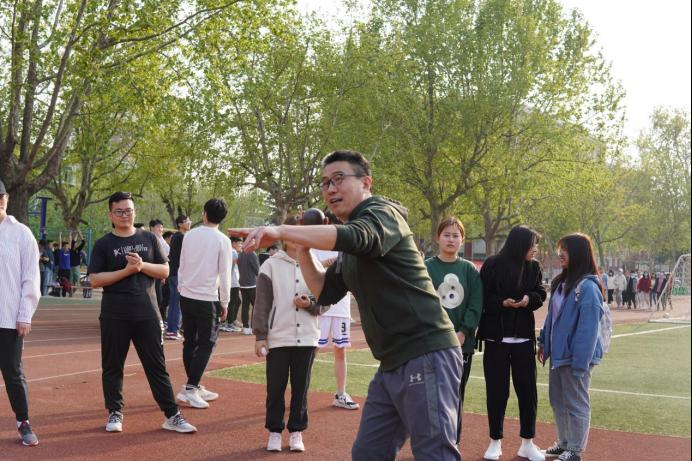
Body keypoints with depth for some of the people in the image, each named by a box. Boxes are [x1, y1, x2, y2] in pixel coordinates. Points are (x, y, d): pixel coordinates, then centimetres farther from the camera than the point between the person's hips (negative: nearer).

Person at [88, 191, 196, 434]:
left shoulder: (149, 239, 9)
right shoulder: (104, 244, 2)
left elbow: (164, 271, 7)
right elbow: (95, 280, -5)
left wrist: (142, 265, -11)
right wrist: (126, 270, -15)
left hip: (147, 313, 1)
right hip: (114, 315, -1)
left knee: (157, 365, 4)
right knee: (112, 366, 7)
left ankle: (172, 415, 7)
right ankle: (114, 413, 20)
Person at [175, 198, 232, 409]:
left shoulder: (190, 235, 5)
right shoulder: (222, 240, -8)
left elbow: (181, 266, 8)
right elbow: (224, 275, -7)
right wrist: (225, 303, 1)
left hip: (186, 296, 5)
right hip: (207, 299, -5)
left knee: (190, 341, 12)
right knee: (206, 343, 1)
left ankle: (195, 387, 20)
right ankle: (190, 389, -7)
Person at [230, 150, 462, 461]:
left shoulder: (382, 212, -9)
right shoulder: (349, 252, 18)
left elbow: (355, 237, -31)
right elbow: (325, 293, 21)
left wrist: (280, 231, -37)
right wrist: (301, 247, 10)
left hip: (426, 356, -10)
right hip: (392, 364, 10)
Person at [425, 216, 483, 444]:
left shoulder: (470, 270, 8)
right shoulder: (426, 268, 0)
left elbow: (476, 306, 3)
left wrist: (463, 333, -10)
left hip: (462, 342, 2)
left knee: (456, 397, 8)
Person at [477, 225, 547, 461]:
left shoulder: (534, 267, 4)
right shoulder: (493, 265, -8)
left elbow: (541, 295, 9)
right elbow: (482, 298, -6)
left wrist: (529, 299, -13)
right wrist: (502, 303, -23)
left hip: (523, 338, 3)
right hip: (496, 338, -3)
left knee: (527, 390, 4)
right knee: (496, 390, 3)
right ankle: (495, 442, 17)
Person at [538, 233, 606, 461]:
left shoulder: (588, 287, -18)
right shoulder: (562, 283, 10)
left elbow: (588, 328, -20)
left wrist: (580, 363, -21)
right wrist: (544, 342, 13)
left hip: (576, 357, -9)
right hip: (558, 354, 9)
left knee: (576, 404, 4)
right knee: (558, 401, 17)